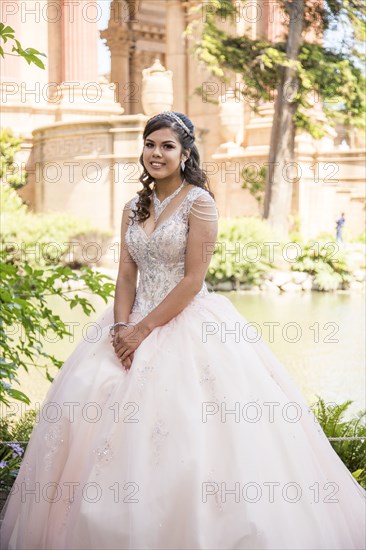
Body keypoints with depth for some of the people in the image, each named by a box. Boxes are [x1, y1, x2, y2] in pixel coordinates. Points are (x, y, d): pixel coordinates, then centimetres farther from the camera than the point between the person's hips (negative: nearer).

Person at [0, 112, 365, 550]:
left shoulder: (198, 201, -6)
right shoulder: (134, 208, 13)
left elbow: (193, 280, -12)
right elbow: (126, 276, 8)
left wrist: (143, 329, -15)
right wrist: (121, 326, -10)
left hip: (188, 324, -6)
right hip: (136, 323, 6)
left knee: (183, 427, -11)